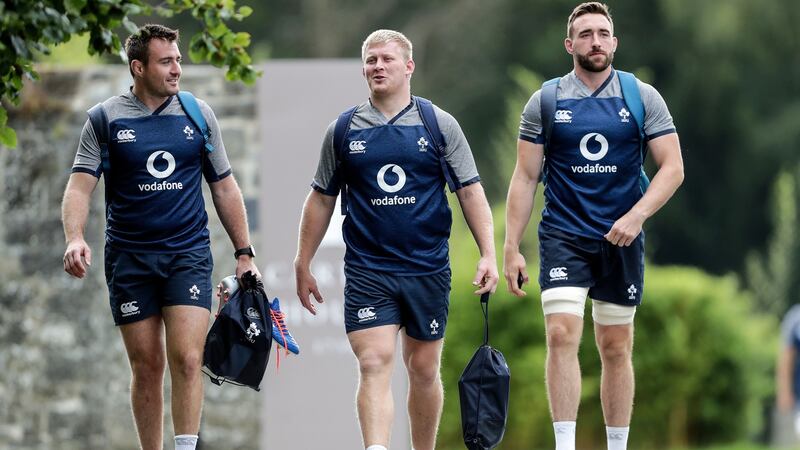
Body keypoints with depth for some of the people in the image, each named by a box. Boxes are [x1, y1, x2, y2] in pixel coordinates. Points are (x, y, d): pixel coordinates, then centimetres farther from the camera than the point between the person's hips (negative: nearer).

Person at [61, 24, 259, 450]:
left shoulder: (198, 114, 6)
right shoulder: (106, 119, 0)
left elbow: (224, 187, 12)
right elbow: (80, 185, -7)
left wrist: (244, 254, 10)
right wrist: (74, 237, -25)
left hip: (189, 254, 0)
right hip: (129, 259, 0)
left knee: (187, 359, -14)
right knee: (146, 366, 3)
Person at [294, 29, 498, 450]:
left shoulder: (440, 125, 2)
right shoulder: (343, 131, 5)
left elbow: (470, 191, 3)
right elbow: (321, 199, 13)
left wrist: (488, 254, -6)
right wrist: (303, 265, 12)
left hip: (428, 269, 1)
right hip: (366, 270, -1)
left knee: (424, 368, 9)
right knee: (374, 364, -14)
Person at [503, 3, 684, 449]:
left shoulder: (643, 98, 2)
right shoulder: (545, 102, 2)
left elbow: (673, 168, -1)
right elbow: (525, 178, 4)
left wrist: (637, 216, -16)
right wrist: (511, 248, -2)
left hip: (621, 240, 1)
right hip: (564, 238, -1)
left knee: (617, 349, 6)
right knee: (562, 336, -16)